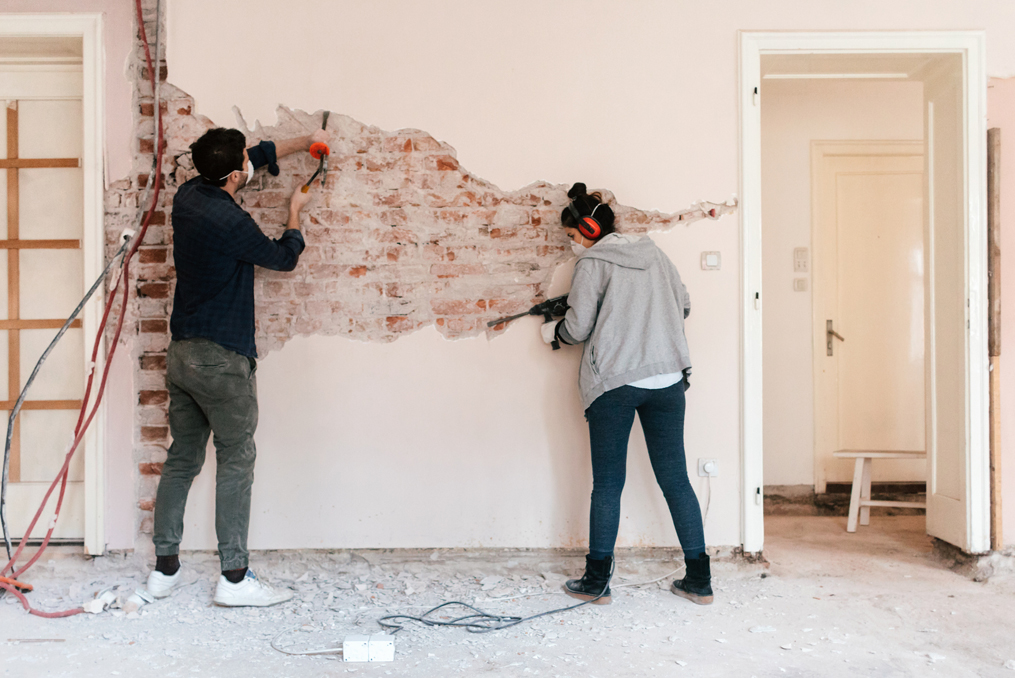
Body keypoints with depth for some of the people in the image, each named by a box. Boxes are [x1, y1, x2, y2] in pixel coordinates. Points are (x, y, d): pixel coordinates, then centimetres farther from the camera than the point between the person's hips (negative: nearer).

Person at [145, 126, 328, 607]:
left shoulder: (188, 196, 7)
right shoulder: (231, 223, -19)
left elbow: (259, 156, 21)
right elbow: (283, 258, -1)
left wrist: (304, 142, 26)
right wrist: (295, 213, 15)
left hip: (181, 352, 9)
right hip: (221, 359, -9)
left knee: (182, 458, 14)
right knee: (236, 461, 0)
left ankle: (165, 567, 22)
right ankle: (234, 577, 4)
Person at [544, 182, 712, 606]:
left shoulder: (592, 262, -4)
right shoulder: (653, 253, 13)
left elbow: (578, 328, -6)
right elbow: (683, 306, 17)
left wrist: (553, 331, 14)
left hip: (613, 383, -5)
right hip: (667, 379, 5)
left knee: (607, 484, 4)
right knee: (675, 479, 9)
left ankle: (596, 581, 12)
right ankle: (699, 580, 13)